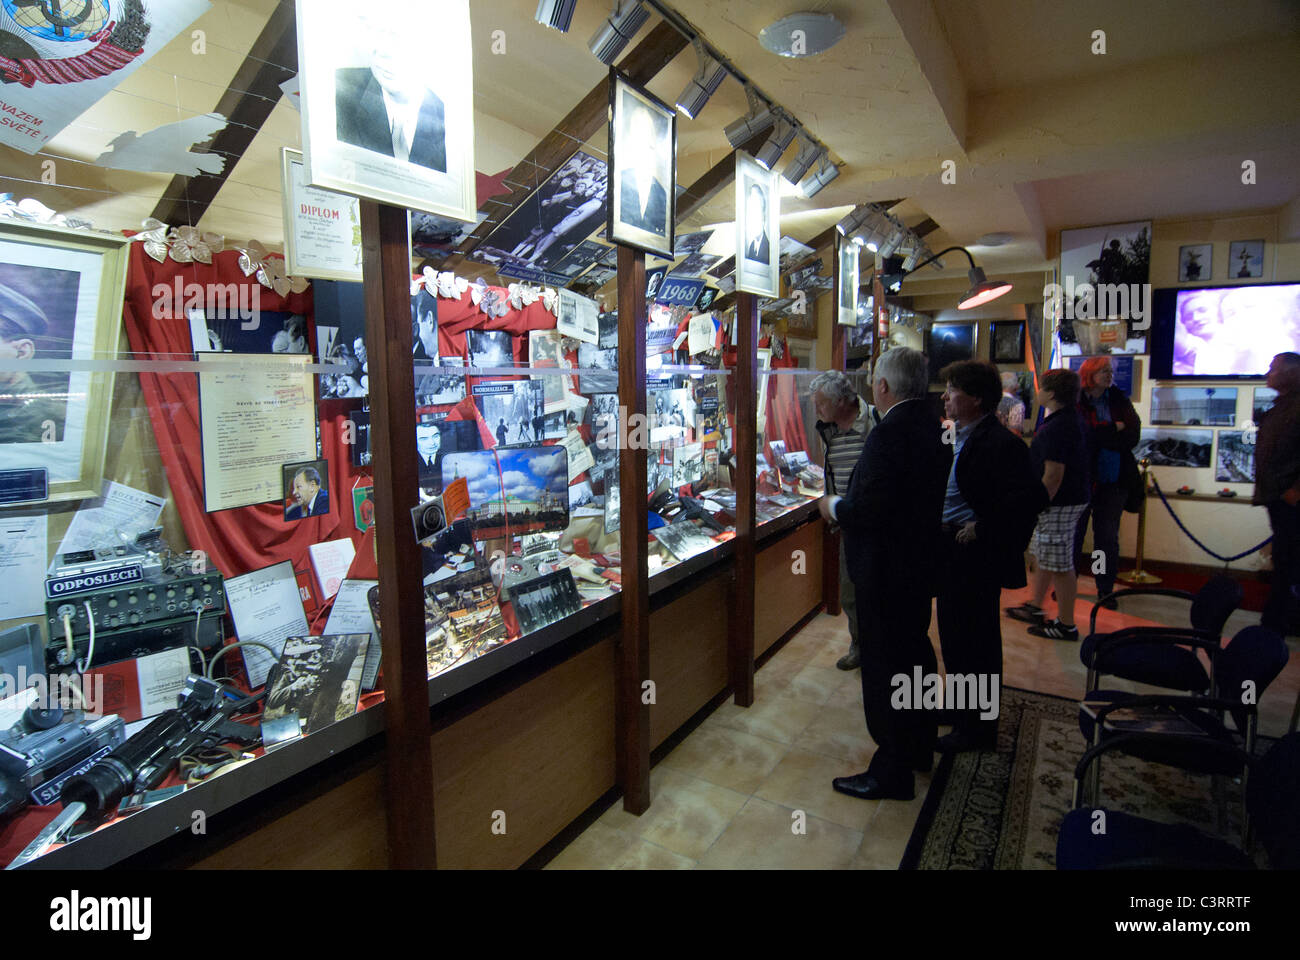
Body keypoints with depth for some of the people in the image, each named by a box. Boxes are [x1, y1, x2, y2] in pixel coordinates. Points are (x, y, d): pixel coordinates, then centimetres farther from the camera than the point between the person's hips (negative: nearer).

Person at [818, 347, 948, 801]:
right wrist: (847, 503, 13)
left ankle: (892, 771, 17)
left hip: (885, 569, -10)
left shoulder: (889, 433, -24)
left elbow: (868, 509, -30)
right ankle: (920, 747, 41)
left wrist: (834, 507, -10)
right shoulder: (930, 426, 5)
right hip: (921, 561, 10)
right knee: (915, 650, 23)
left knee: (884, 665, 3)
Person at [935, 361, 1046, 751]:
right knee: (954, 636, 21)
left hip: (975, 558, -9)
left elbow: (1031, 496, -30)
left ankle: (977, 730, 21)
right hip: (951, 556, 9)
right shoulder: (959, 438, 11)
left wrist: (983, 530, -24)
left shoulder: (1001, 443, -19)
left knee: (975, 644, 4)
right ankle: (962, 709, 40)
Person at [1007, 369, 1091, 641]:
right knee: (1044, 556, 21)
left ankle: (1066, 625, 9)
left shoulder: (1057, 427, -22)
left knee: (1060, 566, -1)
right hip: (1072, 498, 11)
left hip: (1059, 504, -11)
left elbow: (1053, 475, -25)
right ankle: (1035, 608, 34)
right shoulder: (1073, 418, 12)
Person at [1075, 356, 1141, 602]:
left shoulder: (1119, 401, 7)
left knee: (1108, 536, 8)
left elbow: (1133, 436, -4)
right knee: (1074, 533, 8)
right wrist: (1114, 429, -9)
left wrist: (1100, 434, -12)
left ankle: (1105, 589, 19)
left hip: (1114, 480, 3)